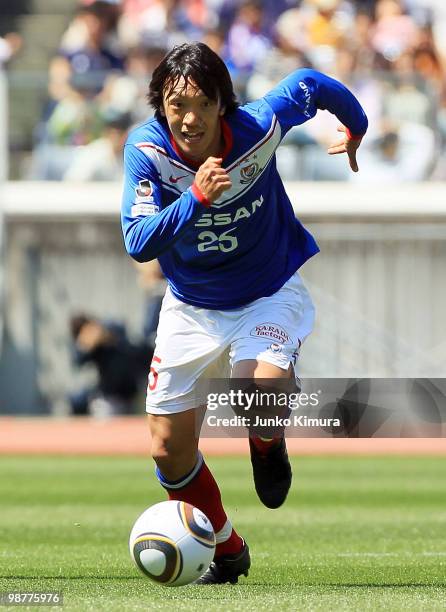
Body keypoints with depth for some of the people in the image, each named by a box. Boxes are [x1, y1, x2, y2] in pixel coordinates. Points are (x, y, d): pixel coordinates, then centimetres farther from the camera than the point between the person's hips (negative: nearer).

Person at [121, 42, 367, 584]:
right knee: (168, 452, 4)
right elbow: (138, 243, -29)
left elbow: (310, 83, -3)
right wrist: (197, 197, -42)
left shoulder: (258, 127, -24)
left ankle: (267, 447, 5)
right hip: (190, 306, 3)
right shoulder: (146, 148, -22)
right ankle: (227, 554, 31)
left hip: (269, 294, -2)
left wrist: (356, 129, 15)